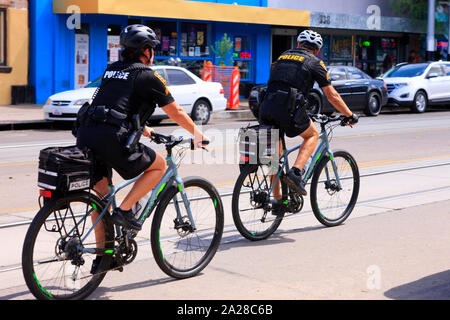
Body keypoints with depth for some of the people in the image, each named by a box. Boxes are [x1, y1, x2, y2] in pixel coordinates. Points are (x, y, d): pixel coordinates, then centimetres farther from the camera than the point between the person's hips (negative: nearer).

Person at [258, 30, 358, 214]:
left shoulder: (282, 57, 26)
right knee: (312, 135, 22)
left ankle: (277, 201, 20)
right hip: (288, 110, -5)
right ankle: (295, 173, 1)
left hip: (266, 109, 5)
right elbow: (332, 96, 10)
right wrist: (350, 115, 22)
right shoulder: (314, 62, 10)